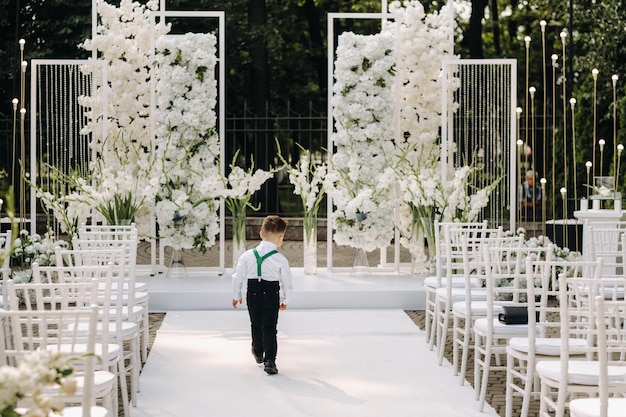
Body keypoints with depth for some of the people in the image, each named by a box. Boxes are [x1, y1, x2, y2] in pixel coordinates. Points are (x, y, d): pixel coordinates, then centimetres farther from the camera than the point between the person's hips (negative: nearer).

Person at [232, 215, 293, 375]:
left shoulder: (248, 255, -5)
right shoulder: (281, 259, -10)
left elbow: (238, 276, 1)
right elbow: (286, 281, -1)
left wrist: (236, 295, 16)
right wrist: (285, 299, 15)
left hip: (253, 293, 3)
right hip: (272, 294, -2)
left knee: (256, 324, 20)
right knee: (269, 327, 2)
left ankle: (258, 352, 41)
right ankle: (269, 360, -6)